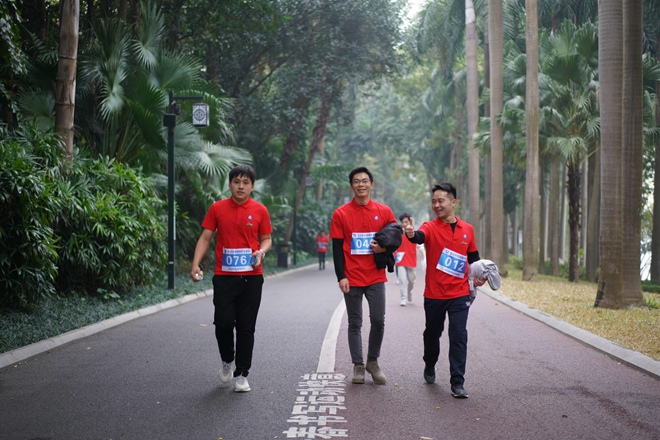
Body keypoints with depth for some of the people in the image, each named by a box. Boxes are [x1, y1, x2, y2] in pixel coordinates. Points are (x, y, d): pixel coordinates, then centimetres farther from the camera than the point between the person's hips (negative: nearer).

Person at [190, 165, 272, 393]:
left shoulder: (260, 210, 3)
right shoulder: (217, 208, 3)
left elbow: (267, 238, 11)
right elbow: (205, 238, 6)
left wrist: (261, 251, -11)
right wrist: (195, 264, -6)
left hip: (251, 277, 0)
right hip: (224, 277, 0)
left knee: (246, 327, 3)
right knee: (223, 323, -4)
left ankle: (241, 374, 13)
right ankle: (227, 360, 26)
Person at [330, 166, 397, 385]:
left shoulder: (384, 211, 4)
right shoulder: (341, 214, -1)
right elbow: (337, 248, -2)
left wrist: (384, 248, -11)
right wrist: (341, 277, -9)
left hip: (376, 277, 1)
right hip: (352, 279, -1)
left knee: (378, 320, -2)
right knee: (355, 324, 5)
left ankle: (373, 362, 17)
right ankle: (358, 366, 16)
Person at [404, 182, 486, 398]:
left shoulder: (467, 229, 5)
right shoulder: (430, 228, -5)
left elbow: (473, 257, 17)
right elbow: (420, 236, -29)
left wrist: (478, 275, -1)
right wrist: (412, 234, -53)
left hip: (459, 294, 1)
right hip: (434, 294, -1)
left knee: (459, 336, -7)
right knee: (432, 333, 15)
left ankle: (457, 382, -4)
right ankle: (429, 367, 41)